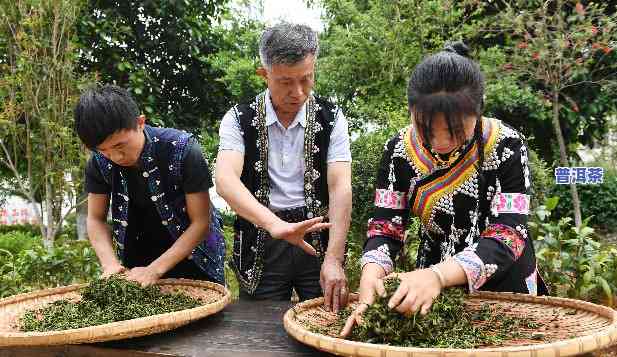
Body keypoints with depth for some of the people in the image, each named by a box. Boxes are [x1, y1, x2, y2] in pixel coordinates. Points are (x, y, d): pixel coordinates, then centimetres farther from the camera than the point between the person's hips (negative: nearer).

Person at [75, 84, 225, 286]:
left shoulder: (182, 150, -26)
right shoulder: (99, 161, -13)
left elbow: (201, 222, -22)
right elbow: (96, 219, -3)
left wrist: (154, 270, -27)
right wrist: (110, 264, -20)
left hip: (193, 261, -3)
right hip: (136, 261, 3)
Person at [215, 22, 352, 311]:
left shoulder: (331, 119, -2)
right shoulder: (239, 119, -4)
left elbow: (340, 188, -11)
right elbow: (225, 180, -20)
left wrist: (334, 259, -25)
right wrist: (275, 224, -37)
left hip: (318, 239, 1)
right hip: (261, 242, 0)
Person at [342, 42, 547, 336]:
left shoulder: (506, 146, -22)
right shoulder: (400, 150, -15)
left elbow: (508, 235, -28)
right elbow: (385, 227, -14)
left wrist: (437, 275, -44)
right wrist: (371, 275, -36)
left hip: (503, 285, -2)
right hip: (434, 288, 2)